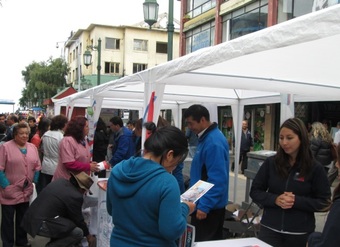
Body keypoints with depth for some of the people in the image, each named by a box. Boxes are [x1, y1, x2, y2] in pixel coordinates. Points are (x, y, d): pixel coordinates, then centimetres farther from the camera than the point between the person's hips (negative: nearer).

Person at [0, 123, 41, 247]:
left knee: (23, 217, 18)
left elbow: (37, 167, 11)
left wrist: (34, 183, 5)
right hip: (10, 191, -5)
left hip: (26, 191, 5)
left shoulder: (32, 147, 5)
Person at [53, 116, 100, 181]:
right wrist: (89, 167, -21)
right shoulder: (67, 141, -18)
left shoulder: (84, 140, 12)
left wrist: (90, 163, -1)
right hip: (66, 180, -9)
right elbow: (70, 164, -25)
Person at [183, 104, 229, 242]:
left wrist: (204, 206, -24)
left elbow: (217, 179, -27)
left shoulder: (214, 143, -23)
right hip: (209, 203, 10)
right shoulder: (206, 137, 8)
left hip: (209, 206, -10)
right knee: (213, 241, 19)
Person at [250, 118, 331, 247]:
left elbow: (324, 201, -4)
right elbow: (255, 191, 2)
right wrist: (275, 199, -15)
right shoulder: (271, 163, -2)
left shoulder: (315, 168, -5)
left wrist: (296, 201, -18)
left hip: (300, 233, -1)